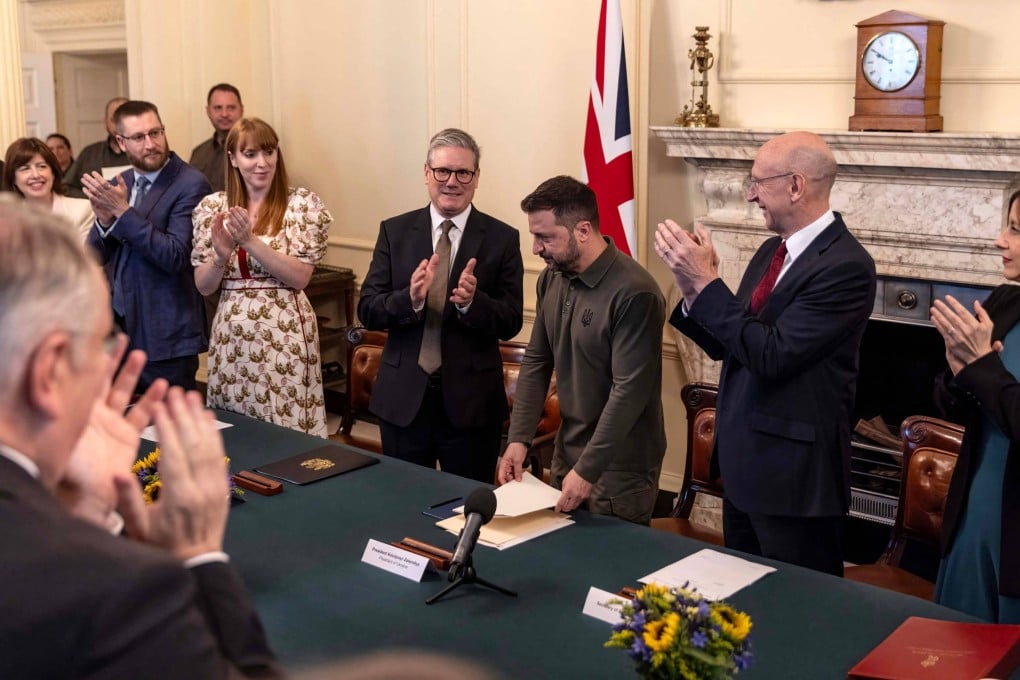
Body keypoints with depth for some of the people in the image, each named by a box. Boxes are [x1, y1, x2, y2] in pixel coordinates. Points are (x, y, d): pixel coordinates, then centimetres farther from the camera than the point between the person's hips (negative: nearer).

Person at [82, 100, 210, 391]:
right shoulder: (117, 185, 9)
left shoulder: (191, 184, -12)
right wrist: (104, 219, -13)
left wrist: (123, 211, -22)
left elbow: (175, 257, -19)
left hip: (165, 336, -6)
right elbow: (95, 256, 7)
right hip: (117, 328, 6)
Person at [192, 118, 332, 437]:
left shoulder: (302, 204, -3)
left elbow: (299, 277, -11)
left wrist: (250, 241, -19)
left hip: (284, 336, -3)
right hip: (230, 337, 3)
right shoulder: (213, 206, 5)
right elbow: (203, 286, 4)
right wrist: (221, 255, -15)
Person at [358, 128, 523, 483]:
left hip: (471, 401, -1)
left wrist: (472, 302, -24)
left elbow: (511, 322, -5)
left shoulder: (502, 238, -2)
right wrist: (410, 298, -22)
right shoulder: (394, 231, 2)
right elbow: (367, 310, -2)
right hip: (403, 397, 1)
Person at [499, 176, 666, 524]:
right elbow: (536, 362, 7)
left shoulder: (634, 293, -23)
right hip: (566, 452, 7)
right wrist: (518, 438, -2)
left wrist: (587, 470, -23)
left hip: (619, 466, -7)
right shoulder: (551, 278, 1)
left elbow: (630, 390, -24)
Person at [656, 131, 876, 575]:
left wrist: (705, 281, -21)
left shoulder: (845, 265, -19)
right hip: (744, 464, 9)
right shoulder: (772, 250, 8)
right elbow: (729, 345, 11)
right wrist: (693, 288, -7)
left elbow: (771, 355, -25)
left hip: (794, 474, -9)